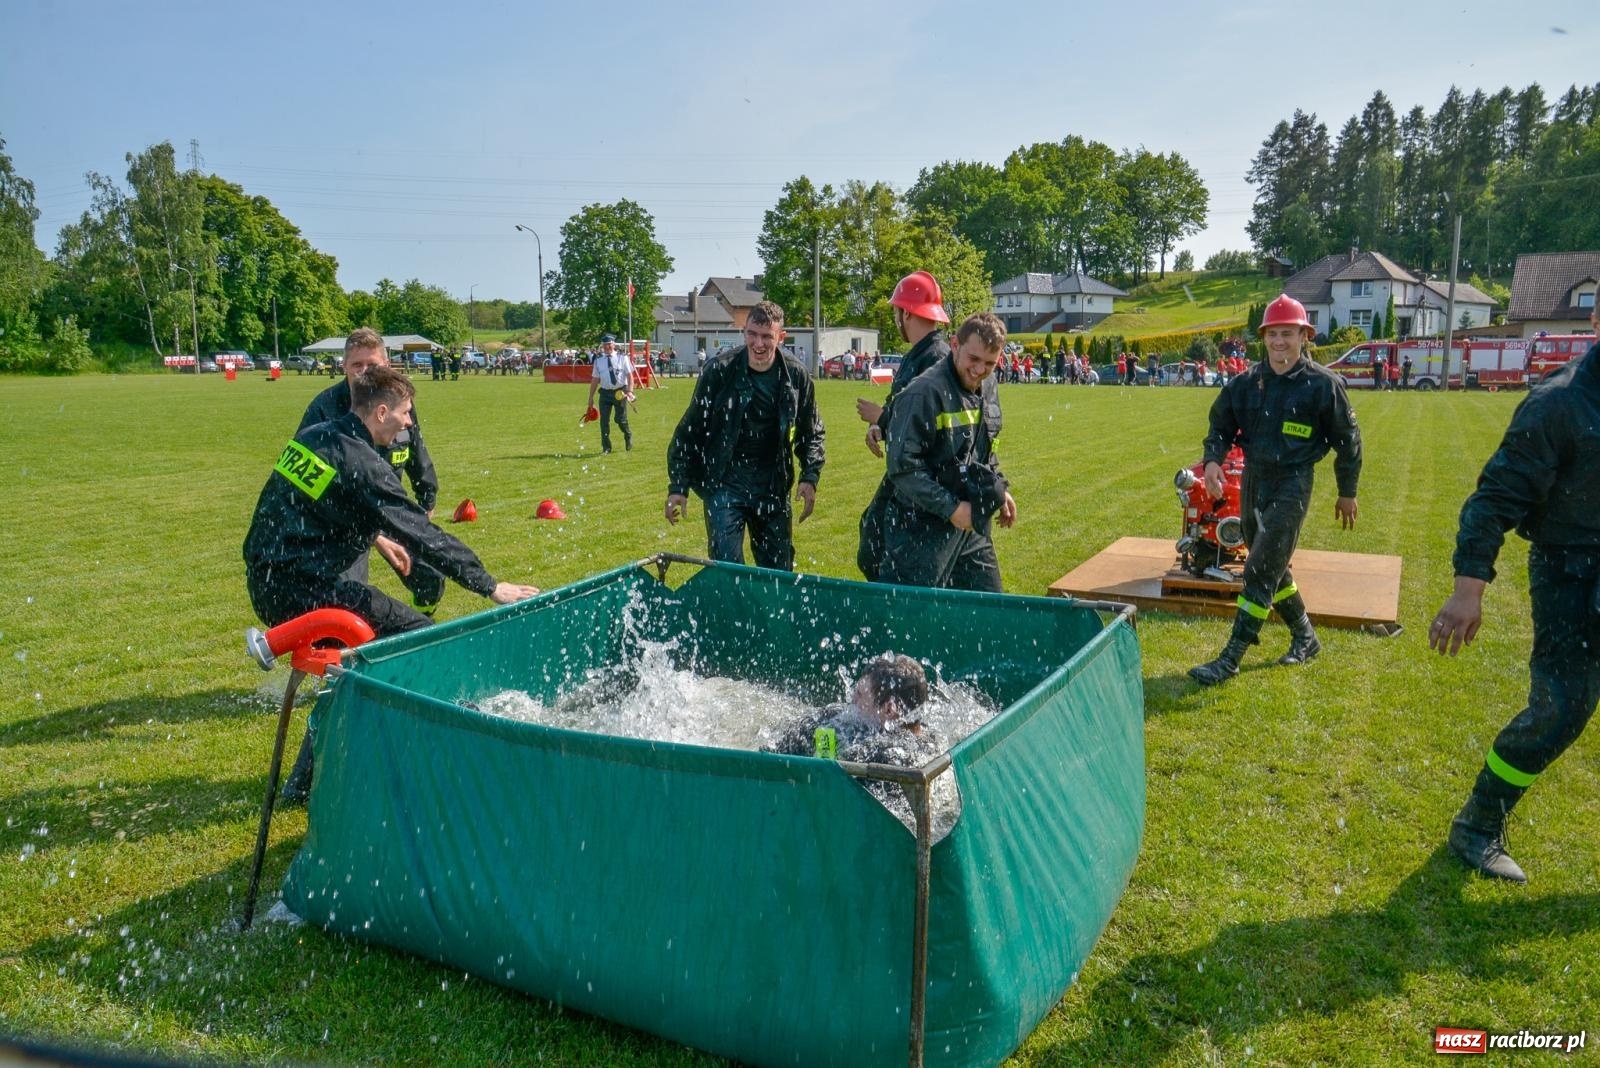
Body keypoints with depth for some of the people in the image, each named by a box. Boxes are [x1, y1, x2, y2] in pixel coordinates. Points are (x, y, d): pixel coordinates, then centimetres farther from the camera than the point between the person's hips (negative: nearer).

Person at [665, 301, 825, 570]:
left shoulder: (796, 375, -2)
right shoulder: (720, 371, -10)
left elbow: (811, 433, 10)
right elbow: (689, 431, -3)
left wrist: (810, 477, -3)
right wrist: (678, 486, -7)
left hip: (774, 484, 3)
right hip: (724, 482, -3)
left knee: (780, 570, 10)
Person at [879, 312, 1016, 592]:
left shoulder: (988, 389, 7)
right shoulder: (924, 393, -19)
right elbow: (903, 467, -21)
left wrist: (1000, 489, 13)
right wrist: (951, 508, -20)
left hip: (972, 527, 8)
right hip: (923, 530, -8)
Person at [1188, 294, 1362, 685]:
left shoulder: (1323, 384, -7)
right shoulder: (1247, 382, 4)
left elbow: (1347, 439, 1)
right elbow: (1221, 423, 12)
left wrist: (1347, 492, 5)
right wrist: (1213, 459, -8)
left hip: (1292, 485, -6)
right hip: (1252, 481, 6)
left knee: (1260, 572, -11)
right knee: (1272, 570, 17)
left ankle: (1230, 659, -9)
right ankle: (1305, 637, 37)